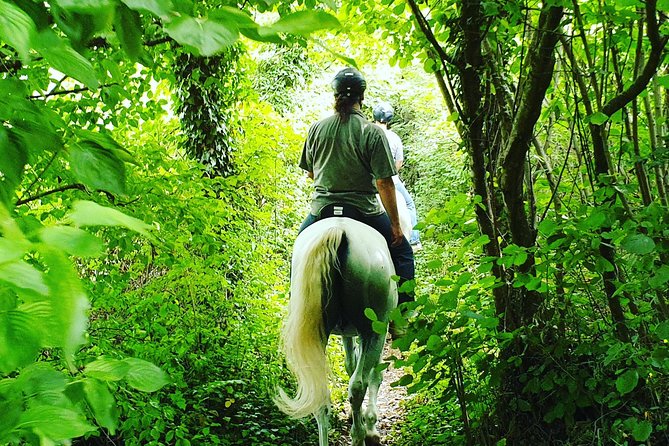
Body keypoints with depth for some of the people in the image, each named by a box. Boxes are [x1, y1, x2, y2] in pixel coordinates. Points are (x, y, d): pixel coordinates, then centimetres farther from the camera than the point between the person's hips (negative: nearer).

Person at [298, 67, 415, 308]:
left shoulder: (316, 128, 0)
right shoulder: (373, 132, -11)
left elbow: (310, 172, 11)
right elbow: (384, 183, -12)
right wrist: (395, 225, -4)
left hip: (322, 208, 3)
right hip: (364, 210, -3)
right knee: (403, 252, 16)